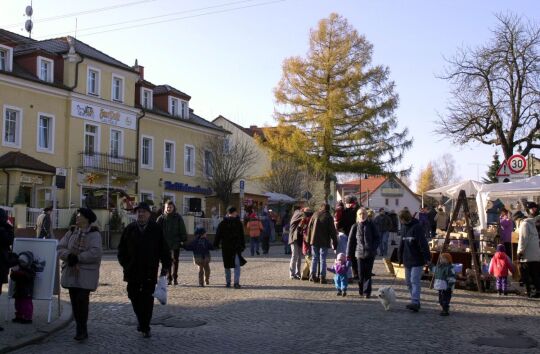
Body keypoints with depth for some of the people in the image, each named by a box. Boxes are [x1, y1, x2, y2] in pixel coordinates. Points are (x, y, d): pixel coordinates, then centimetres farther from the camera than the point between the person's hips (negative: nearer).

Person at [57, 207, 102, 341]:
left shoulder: (94, 234, -6)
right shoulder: (71, 232, 11)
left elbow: (95, 253, -18)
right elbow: (60, 248, 3)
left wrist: (77, 258, -16)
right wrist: (69, 256, -16)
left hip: (86, 273, -5)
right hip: (71, 272, 5)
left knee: (82, 300, -9)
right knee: (74, 300, 7)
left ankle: (82, 330, 3)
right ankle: (80, 329, 17)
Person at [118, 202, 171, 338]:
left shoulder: (156, 229, -1)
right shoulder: (129, 229, 5)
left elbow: (164, 249, 2)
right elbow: (122, 248, 12)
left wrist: (166, 265, -3)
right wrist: (125, 264, 4)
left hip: (150, 271, -3)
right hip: (132, 271, 3)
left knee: (147, 299, -1)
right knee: (134, 297, 11)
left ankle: (145, 327, 8)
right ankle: (141, 321, 31)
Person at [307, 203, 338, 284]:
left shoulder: (315, 215, 5)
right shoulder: (329, 217, -5)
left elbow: (309, 228, 6)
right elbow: (332, 231, -6)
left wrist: (308, 240, 11)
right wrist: (335, 243, -2)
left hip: (314, 241, 3)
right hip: (324, 241, -3)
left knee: (315, 258, 13)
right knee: (323, 259, 1)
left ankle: (312, 275, 12)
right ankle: (322, 277, -1)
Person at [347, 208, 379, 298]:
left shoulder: (371, 225, 1)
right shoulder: (355, 227, 3)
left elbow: (377, 238, 4)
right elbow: (351, 240, 6)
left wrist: (374, 248, -10)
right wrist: (349, 254, 4)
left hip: (370, 253, -1)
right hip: (360, 253, 1)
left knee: (368, 273, 0)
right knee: (361, 274, 2)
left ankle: (367, 292, 5)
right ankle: (361, 291, 19)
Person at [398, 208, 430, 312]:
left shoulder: (417, 227, -13)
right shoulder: (404, 228, 12)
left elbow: (423, 244, -19)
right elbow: (402, 244, 20)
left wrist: (427, 258, -23)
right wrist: (400, 258, 19)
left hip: (417, 260, -9)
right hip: (407, 260, 9)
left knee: (415, 281, -16)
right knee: (409, 282, 11)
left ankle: (415, 302, -20)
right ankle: (415, 302, 20)